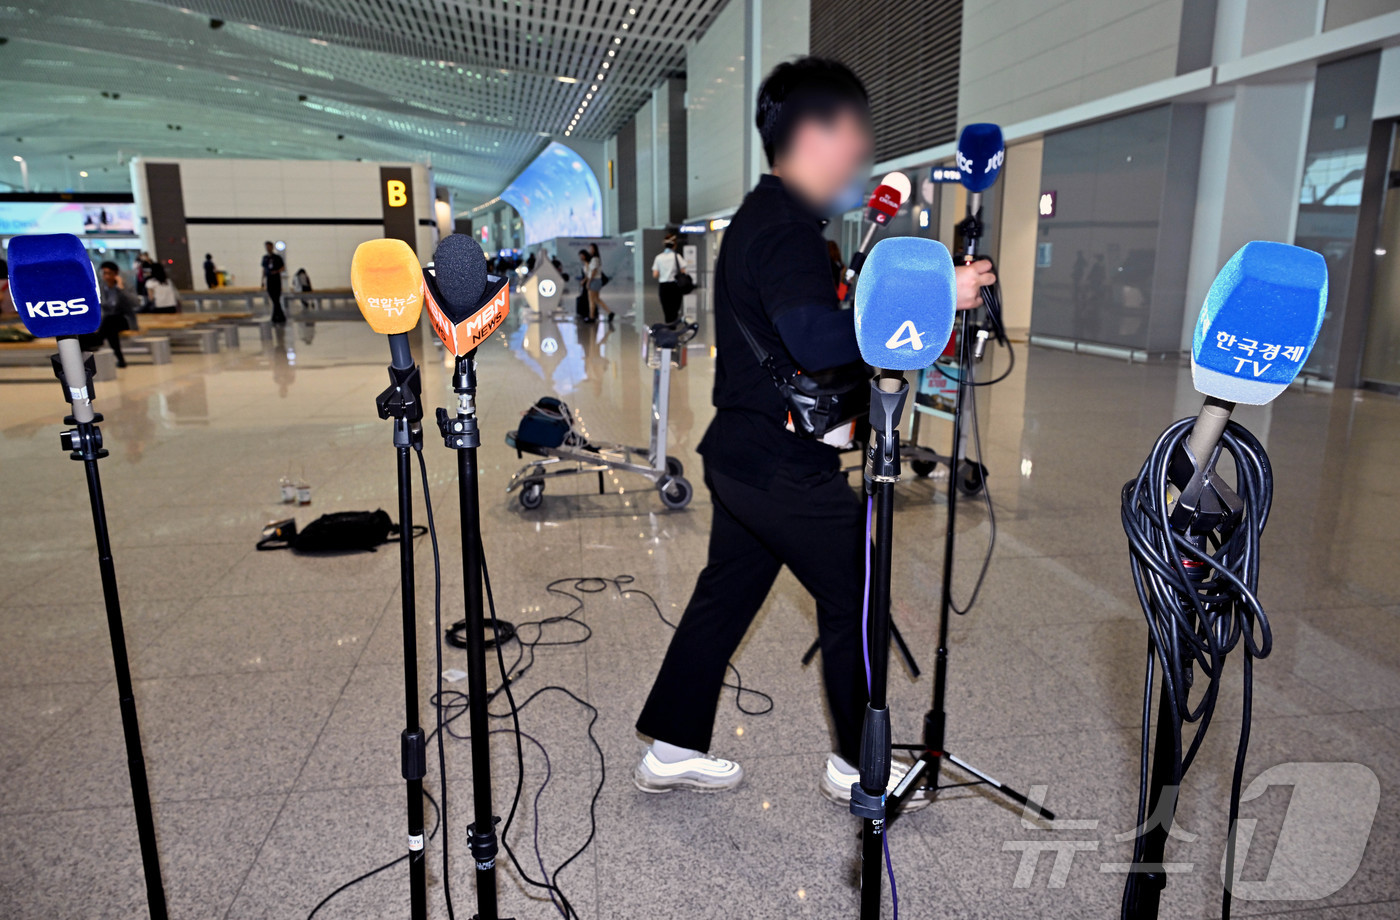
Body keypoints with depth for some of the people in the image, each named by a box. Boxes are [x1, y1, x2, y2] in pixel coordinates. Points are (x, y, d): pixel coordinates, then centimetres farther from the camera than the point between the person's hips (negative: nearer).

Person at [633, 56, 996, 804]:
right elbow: (823, 344, -32)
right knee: (856, 606, 6)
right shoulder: (786, 230, -19)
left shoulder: (758, 218, 15)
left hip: (739, 455, 10)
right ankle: (856, 767, 24)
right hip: (788, 470, -10)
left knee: (723, 599, 17)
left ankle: (671, 750, 28)